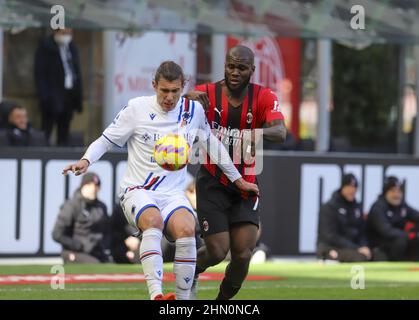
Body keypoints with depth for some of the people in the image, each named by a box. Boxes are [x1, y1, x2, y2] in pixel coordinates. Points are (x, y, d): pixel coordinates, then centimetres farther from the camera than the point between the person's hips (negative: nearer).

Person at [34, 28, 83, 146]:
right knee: (46, 132, -7)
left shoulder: (72, 48, 15)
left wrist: (79, 96, 10)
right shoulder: (45, 48, -4)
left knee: (64, 132, 7)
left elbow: (77, 73, 17)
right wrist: (44, 97, -16)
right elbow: (40, 75, -8)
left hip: (69, 96, 6)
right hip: (53, 96, -6)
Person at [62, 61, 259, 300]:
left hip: (173, 193, 3)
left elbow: (212, 145, 22)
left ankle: (183, 300, -21)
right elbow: (107, 140, 5)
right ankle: (156, 294, -49)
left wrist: (238, 179, 28)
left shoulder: (194, 110, 6)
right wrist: (86, 161, -14)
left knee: (186, 230, -30)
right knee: (153, 220, -37)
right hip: (138, 189, -2)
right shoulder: (137, 108, -2)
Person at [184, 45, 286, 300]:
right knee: (217, 252, -7)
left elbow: (280, 133, -23)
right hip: (212, 182, -2)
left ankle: (224, 299, 18)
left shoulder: (264, 98, -6)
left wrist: (257, 133, -46)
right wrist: (191, 98, -37)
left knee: (243, 254, -8)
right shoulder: (207, 94, -7)